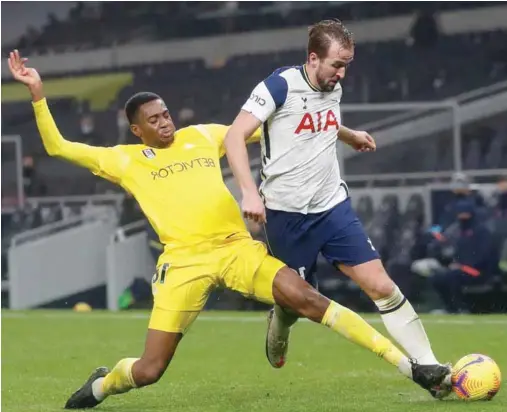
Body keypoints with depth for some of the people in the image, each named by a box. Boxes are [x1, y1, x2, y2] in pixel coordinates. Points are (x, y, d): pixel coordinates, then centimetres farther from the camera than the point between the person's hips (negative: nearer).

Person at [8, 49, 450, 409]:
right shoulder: (124, 160, 10)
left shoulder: (202, 136, 17)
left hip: (238, 247, 2)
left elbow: (258, 130, 26)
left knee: (305, 297, -20)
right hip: (185, 260, -1)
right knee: (148, 371, -5)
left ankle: (408, 366, -19)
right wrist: (38, 92, -1)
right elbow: (58, 147, 8)